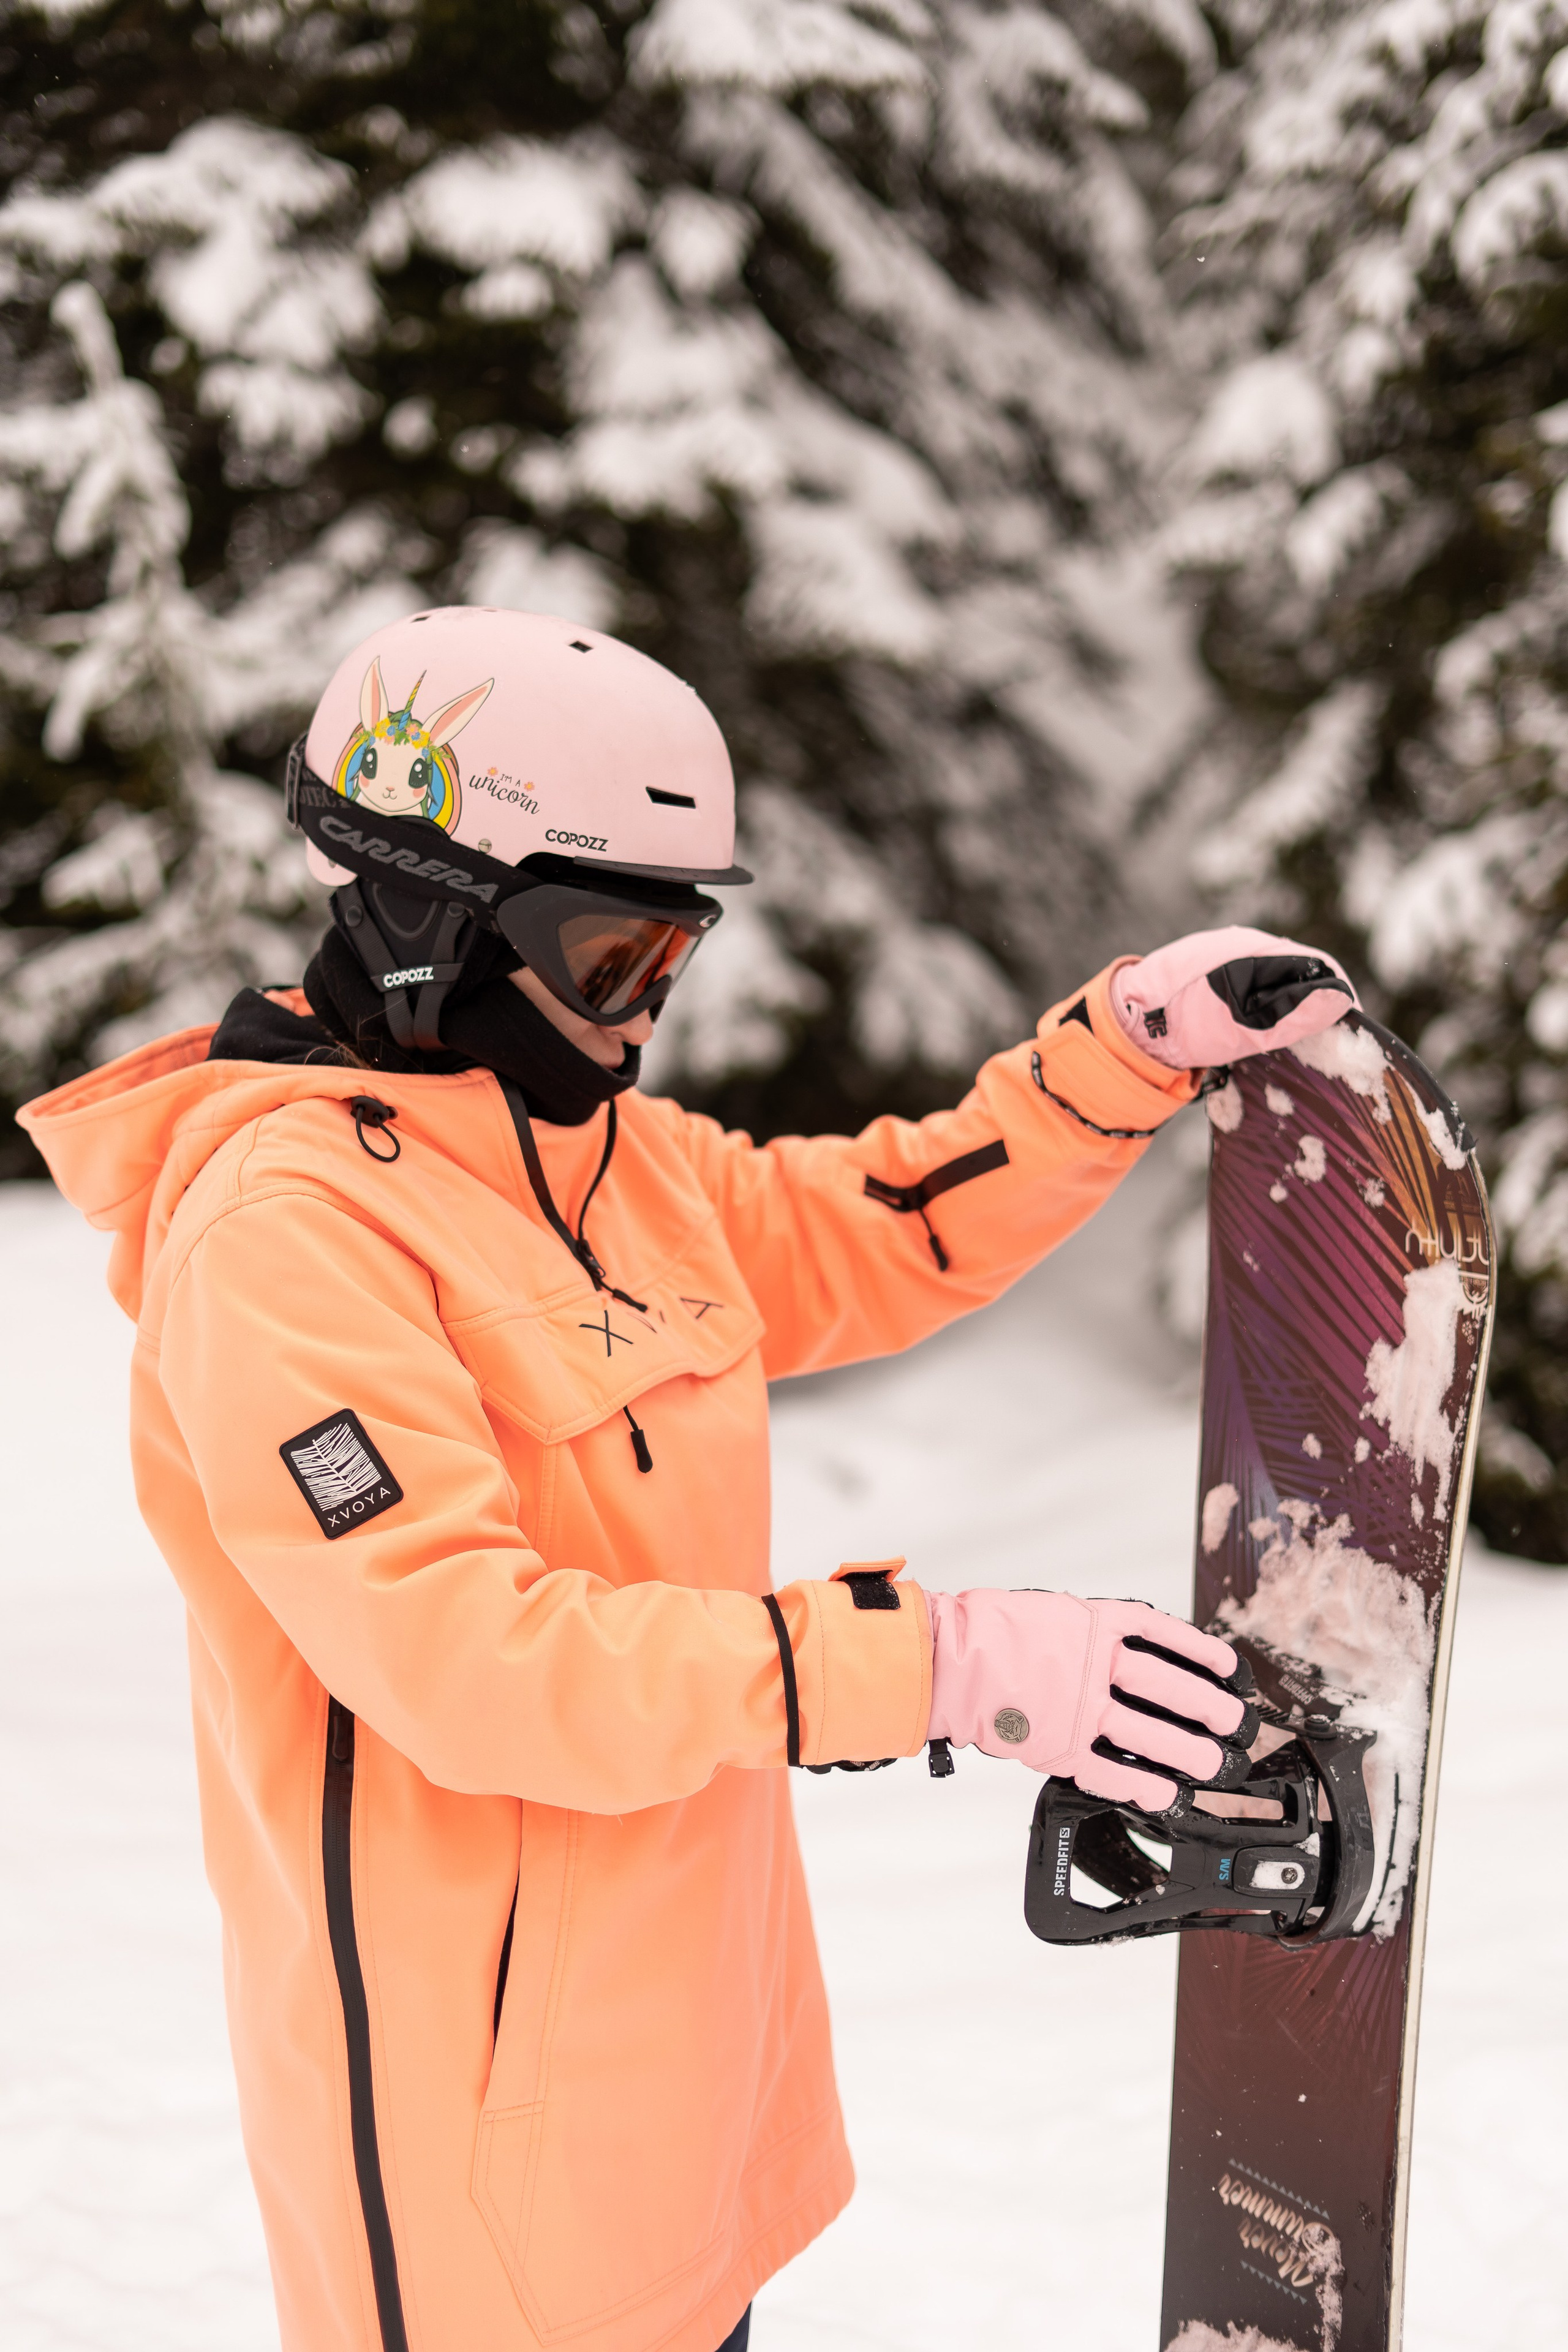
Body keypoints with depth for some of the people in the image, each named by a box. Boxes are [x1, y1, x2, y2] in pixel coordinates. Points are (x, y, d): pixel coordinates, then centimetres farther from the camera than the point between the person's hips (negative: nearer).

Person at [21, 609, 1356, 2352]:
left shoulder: (615, 1154, 7)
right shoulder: (288, 1226, -22)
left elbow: (883, 1230, 13)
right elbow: (470, 1653, -30)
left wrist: (1134, 1043, -2)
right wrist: (943, 1664, -34)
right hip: (478, 2074, -8)